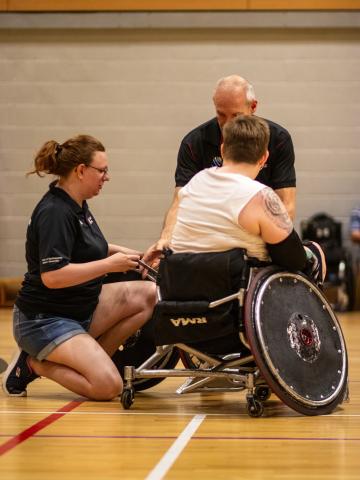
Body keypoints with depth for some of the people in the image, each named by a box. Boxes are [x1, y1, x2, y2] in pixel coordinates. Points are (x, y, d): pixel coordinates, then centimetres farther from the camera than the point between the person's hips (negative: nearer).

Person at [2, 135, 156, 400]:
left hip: (83, 308, 9)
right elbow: (52, 276, -28)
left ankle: (92, 358, -3)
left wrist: (127, 254, 11)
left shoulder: (78, 205, 9)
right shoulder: (55, 212, -20)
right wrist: (110, 264, -21)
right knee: (109, 385, -23)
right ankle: (35, 364, -3)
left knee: (150, 295, -8)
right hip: (45, 321, -9)